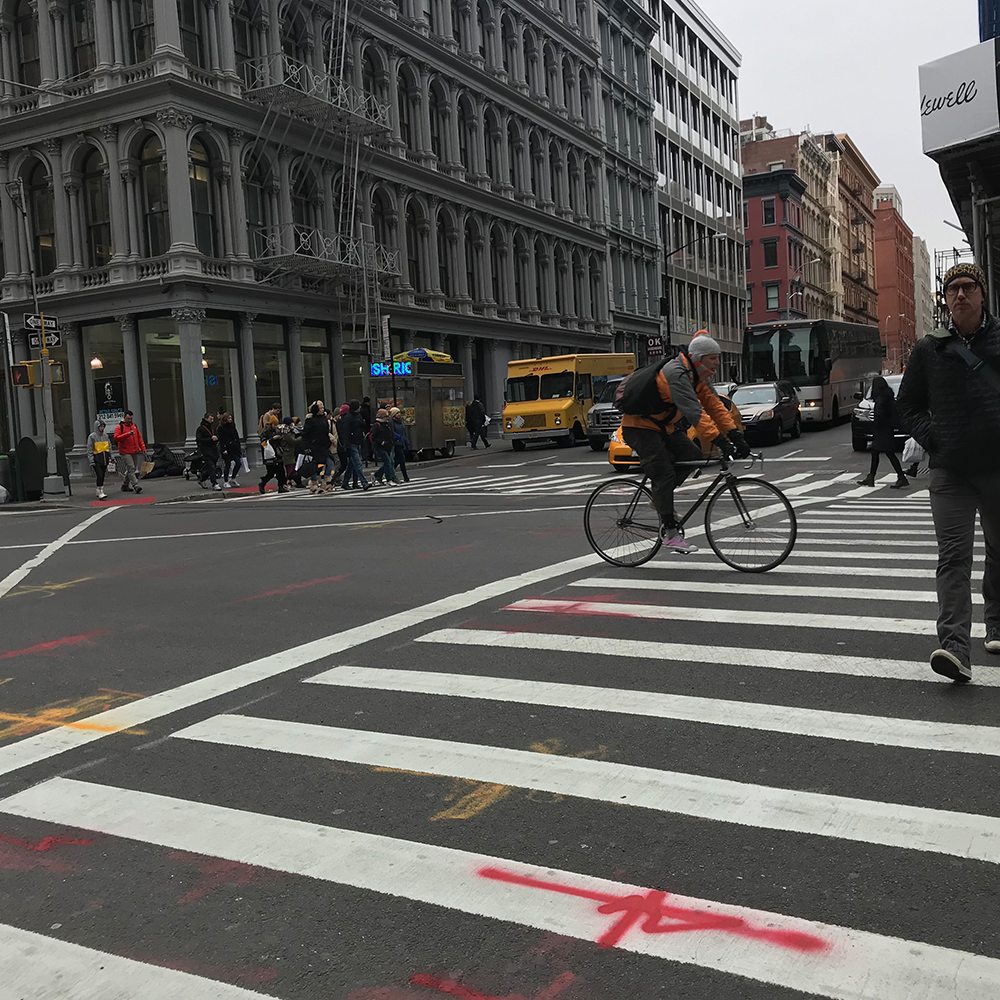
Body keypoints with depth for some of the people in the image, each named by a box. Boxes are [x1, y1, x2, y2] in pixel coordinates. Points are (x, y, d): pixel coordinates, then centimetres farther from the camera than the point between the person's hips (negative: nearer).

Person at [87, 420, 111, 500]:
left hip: (105, 459, 6)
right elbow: (89, 450, -7)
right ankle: (100, 492, -14)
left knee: (102, 476, 10)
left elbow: (109, 446, 20)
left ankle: (99, 492, 20)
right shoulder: (92, 436, -5)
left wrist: (110, 456, 11)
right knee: (100, 475, -14)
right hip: (97, 459, -6)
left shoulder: (105, 435, 11)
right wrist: (91, 461, -13)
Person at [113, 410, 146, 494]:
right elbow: (116, 437, -16)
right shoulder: (120, 427, -4)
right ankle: (135, 485, -23)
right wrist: (127, 434, -25)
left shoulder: (134, 426, 15)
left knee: (130, 470, 11)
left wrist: (143, 448, 10)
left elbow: (139, 438, 18)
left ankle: (125, 486, 23)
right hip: (125, 452, -6)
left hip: (135, 452, 6)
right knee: (131, 468, -16)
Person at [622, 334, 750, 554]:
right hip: (639, 427, -9)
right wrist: (721, 442, -41)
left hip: (664, 426, 9)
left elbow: (714, 404, -1)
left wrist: (735, 435, -11)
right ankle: (670, 532, -7)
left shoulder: (699, 375, 2)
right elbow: (694, 412, -36)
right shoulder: (676, 374, -28)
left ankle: (660, 498, 11)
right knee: (664, 475, -15)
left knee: (693, 457, -4)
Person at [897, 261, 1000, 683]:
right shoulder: (929, 349, 6)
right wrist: (934, 441, -2)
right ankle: (955, 648, -16)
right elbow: (908, 407, 12)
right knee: (953, 557, -9)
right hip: (949, 471, -1)